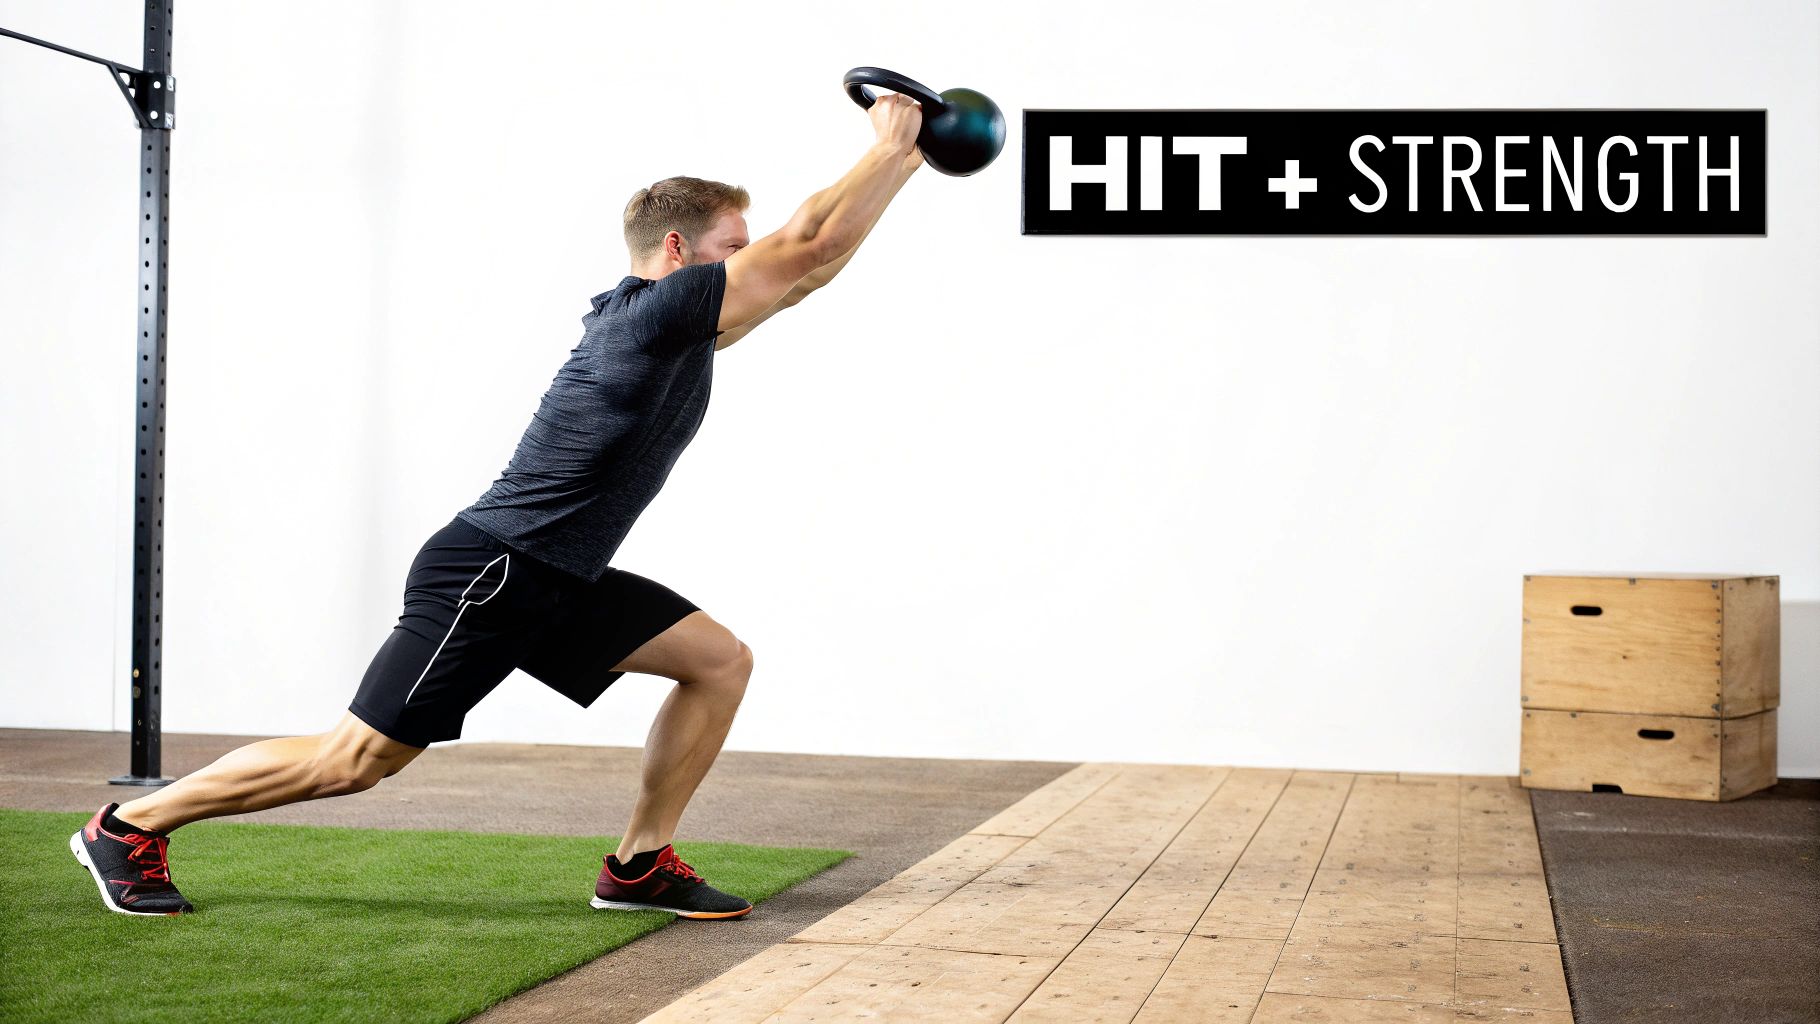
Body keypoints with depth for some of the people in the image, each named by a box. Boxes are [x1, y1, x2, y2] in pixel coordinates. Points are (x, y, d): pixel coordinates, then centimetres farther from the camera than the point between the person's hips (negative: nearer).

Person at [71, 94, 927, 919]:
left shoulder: (669, 323, 11)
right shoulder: (658, 310, -16)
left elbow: (798, 245, 18)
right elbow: (814, 253, -16)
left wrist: (898, 160, 16)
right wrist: (889, 150, -5)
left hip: (558, 585, 10)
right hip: (486, 576, -10)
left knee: (720, 661, 2)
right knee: (355, 760, -5)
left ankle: (639, 866, 7)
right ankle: (129, 828, 10)